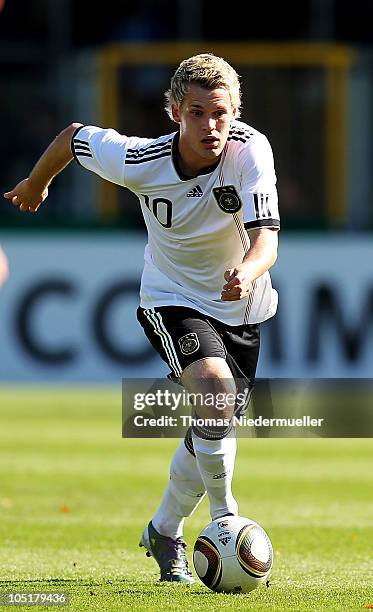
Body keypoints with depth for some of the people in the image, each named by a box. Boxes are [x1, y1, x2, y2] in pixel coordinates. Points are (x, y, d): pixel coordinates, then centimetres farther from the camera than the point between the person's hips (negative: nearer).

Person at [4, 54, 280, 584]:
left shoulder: (251, 150, -27)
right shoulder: (139, 162, -26)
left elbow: (266, 236, -36)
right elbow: (74, 137, -7)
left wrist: (247, 272, -58)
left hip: (239, 304, 2)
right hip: (172, 300, -2)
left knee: (213, 433, 13)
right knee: (216, 391, -29)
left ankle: (165, 532, 37)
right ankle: (225, 518, -16)